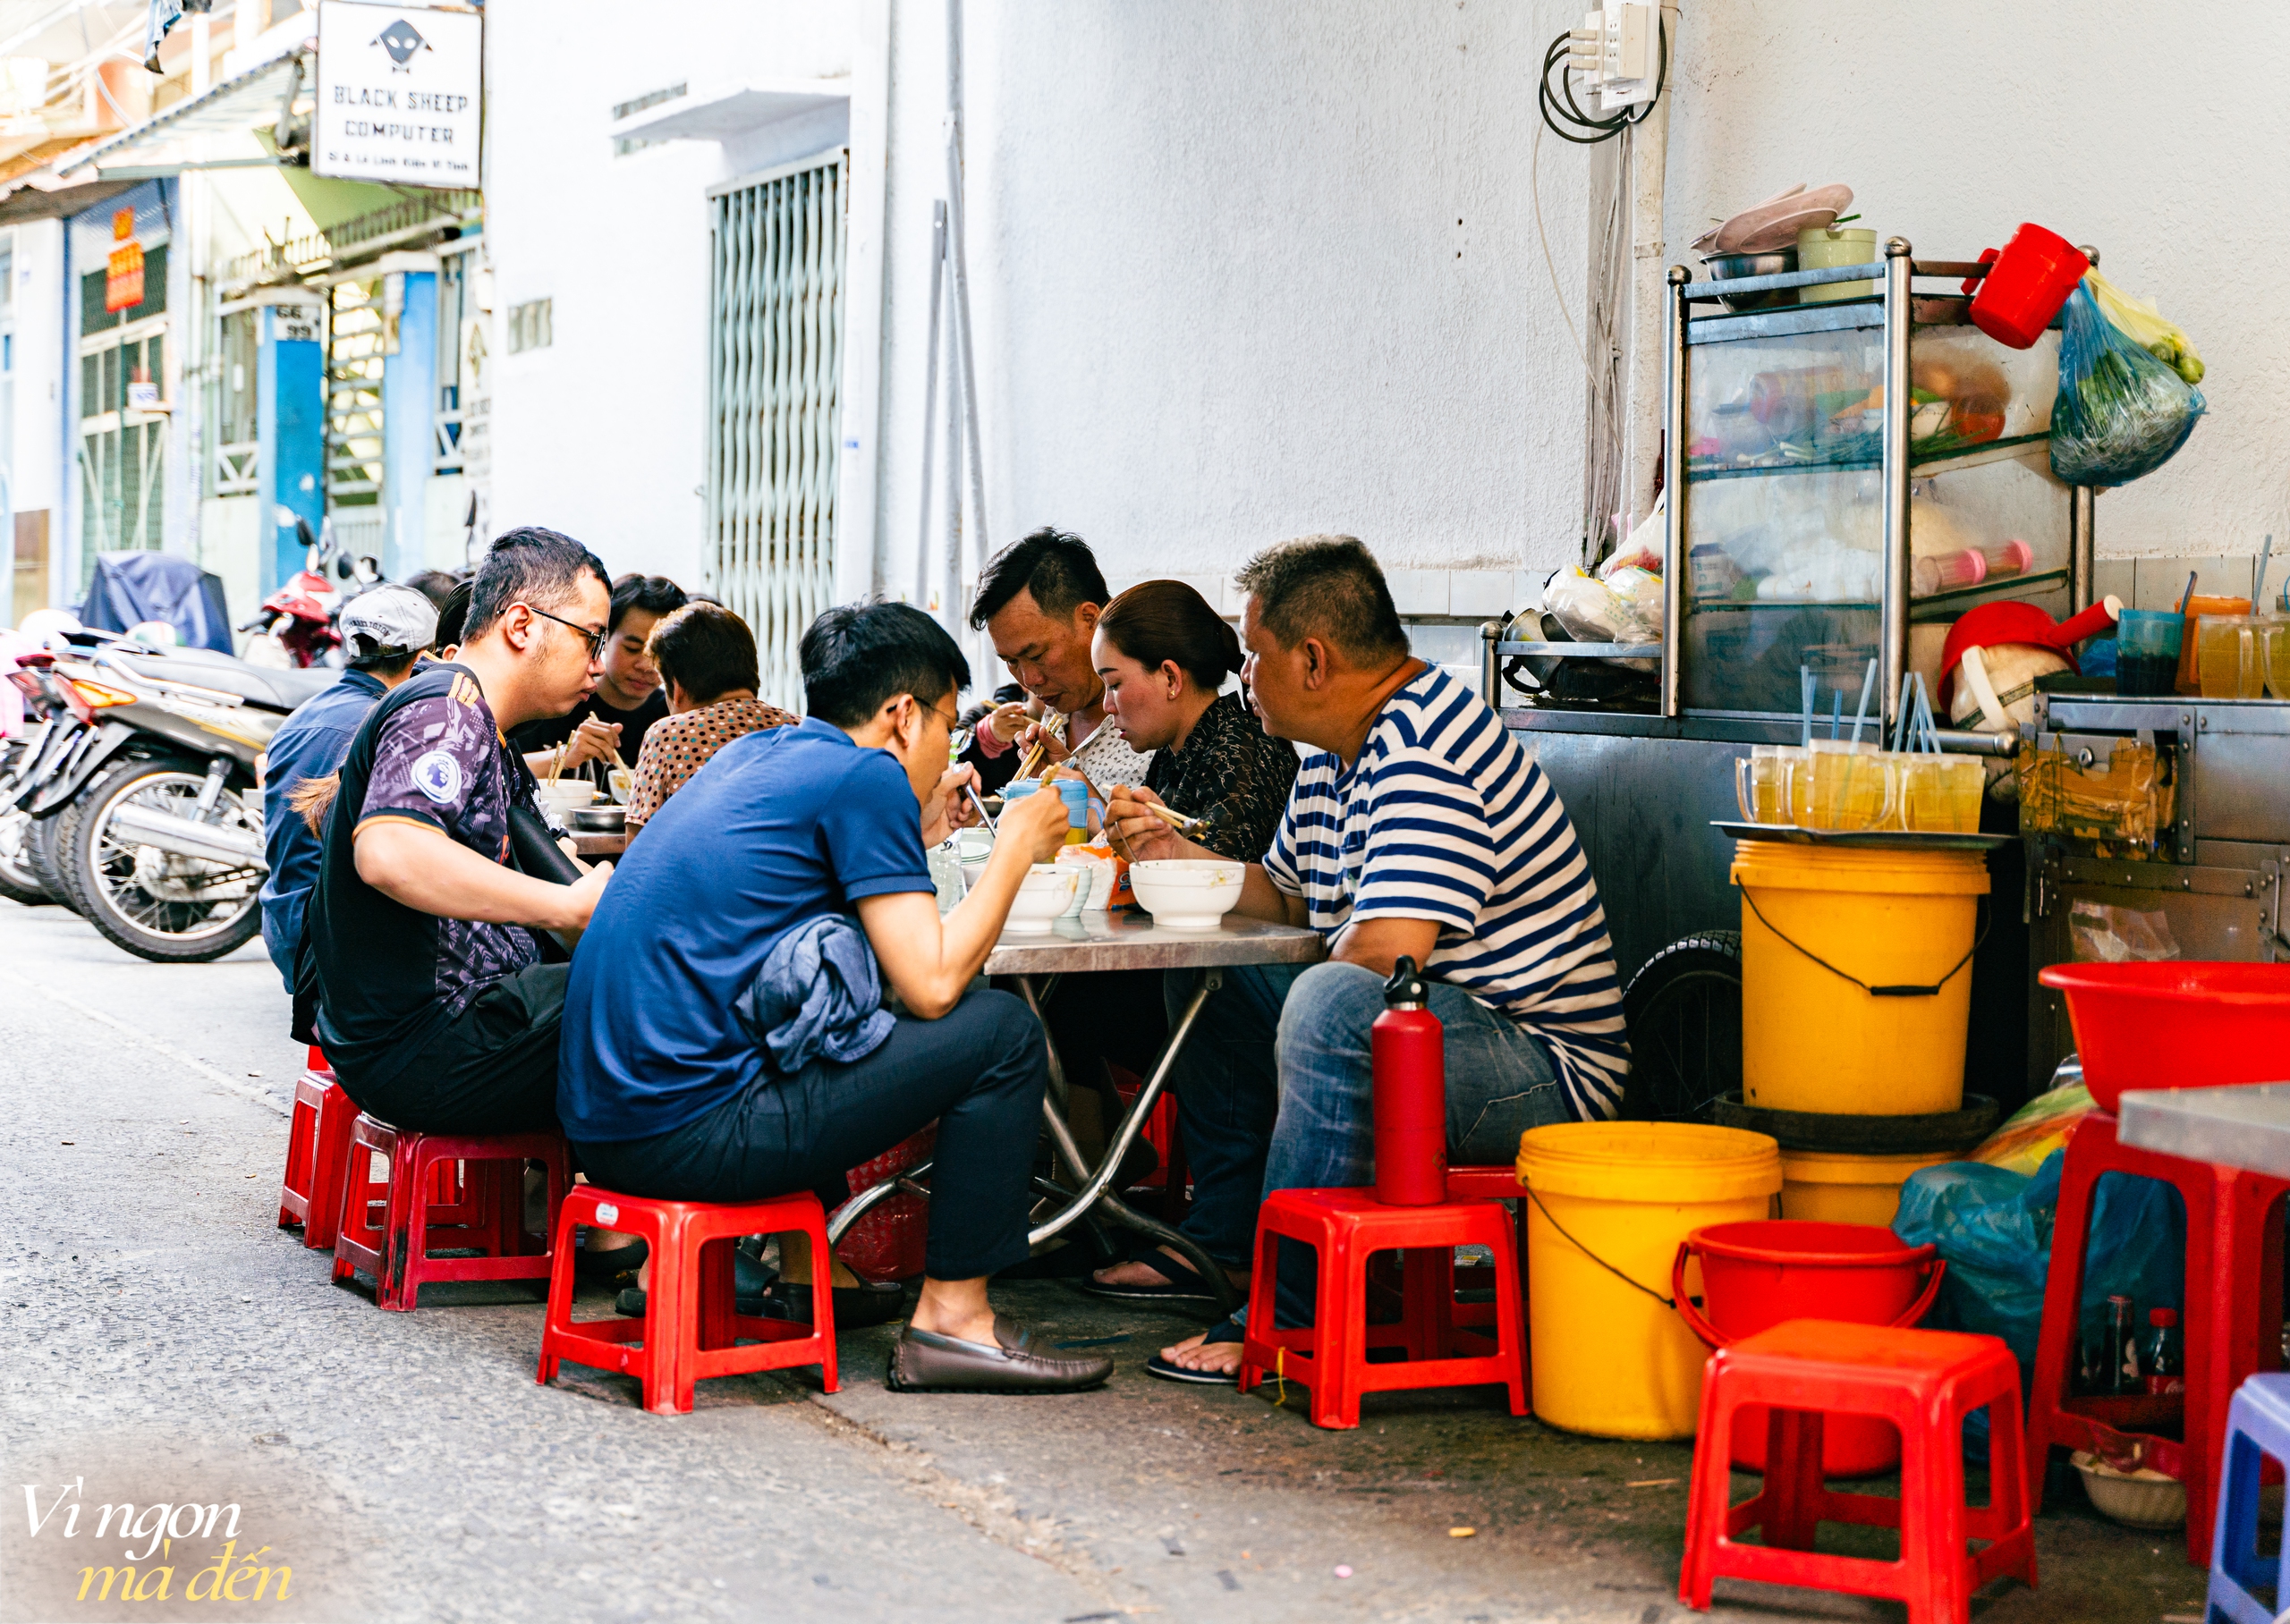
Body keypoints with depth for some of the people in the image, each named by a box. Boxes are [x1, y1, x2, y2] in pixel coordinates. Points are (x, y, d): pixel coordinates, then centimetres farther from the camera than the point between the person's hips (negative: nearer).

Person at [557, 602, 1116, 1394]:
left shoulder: (751, 753, 18)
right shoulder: (867, 777, -7)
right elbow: (932, 985, -10)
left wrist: (914, 837, 30)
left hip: (602, 1120, 9)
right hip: (687, 1134, -9)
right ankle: (951, 1316, 2)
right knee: (1001, 1031, -2)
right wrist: (1016, 848, 3)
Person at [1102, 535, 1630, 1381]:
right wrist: (1178, 850, 8)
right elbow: (1283, 898, 24)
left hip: (1544, 1070, -11)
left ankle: (1293, 1318, -28)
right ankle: (1224, 1247, 19)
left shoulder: (1425, 752, -23)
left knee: (1332, 1002, -37)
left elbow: (1387, 951, -33)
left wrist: (1331, 977, -11)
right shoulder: (1336, 752, 10)